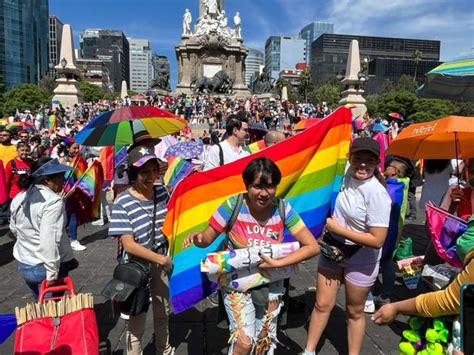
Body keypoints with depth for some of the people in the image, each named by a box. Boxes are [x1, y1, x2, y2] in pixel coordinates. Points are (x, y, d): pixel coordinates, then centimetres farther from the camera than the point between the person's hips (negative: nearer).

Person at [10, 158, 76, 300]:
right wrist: (52, 274, -23)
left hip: (24, 265, 8)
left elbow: (14, 229, 17)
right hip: (45, 267, -7)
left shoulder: (19, 198, 4)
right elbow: (49, 240, -27)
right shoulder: (53, 201, -21)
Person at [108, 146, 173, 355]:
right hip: (136, 266, -5)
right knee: (137, 318, 12)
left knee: (163, 312, 23)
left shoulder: (162, 193, -7)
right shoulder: (123, 203, -21)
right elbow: (128, 244, -23)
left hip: (161, 262, 5)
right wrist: (162, 259, -24)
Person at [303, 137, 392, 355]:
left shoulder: (377, 194, -26)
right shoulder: (348, 173, -7)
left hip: (361, 260, -5)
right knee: (322, 304, 14)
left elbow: (377, 240, -27)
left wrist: (337, 228, -22)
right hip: (333, 249, 5)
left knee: (354, 312, 15)